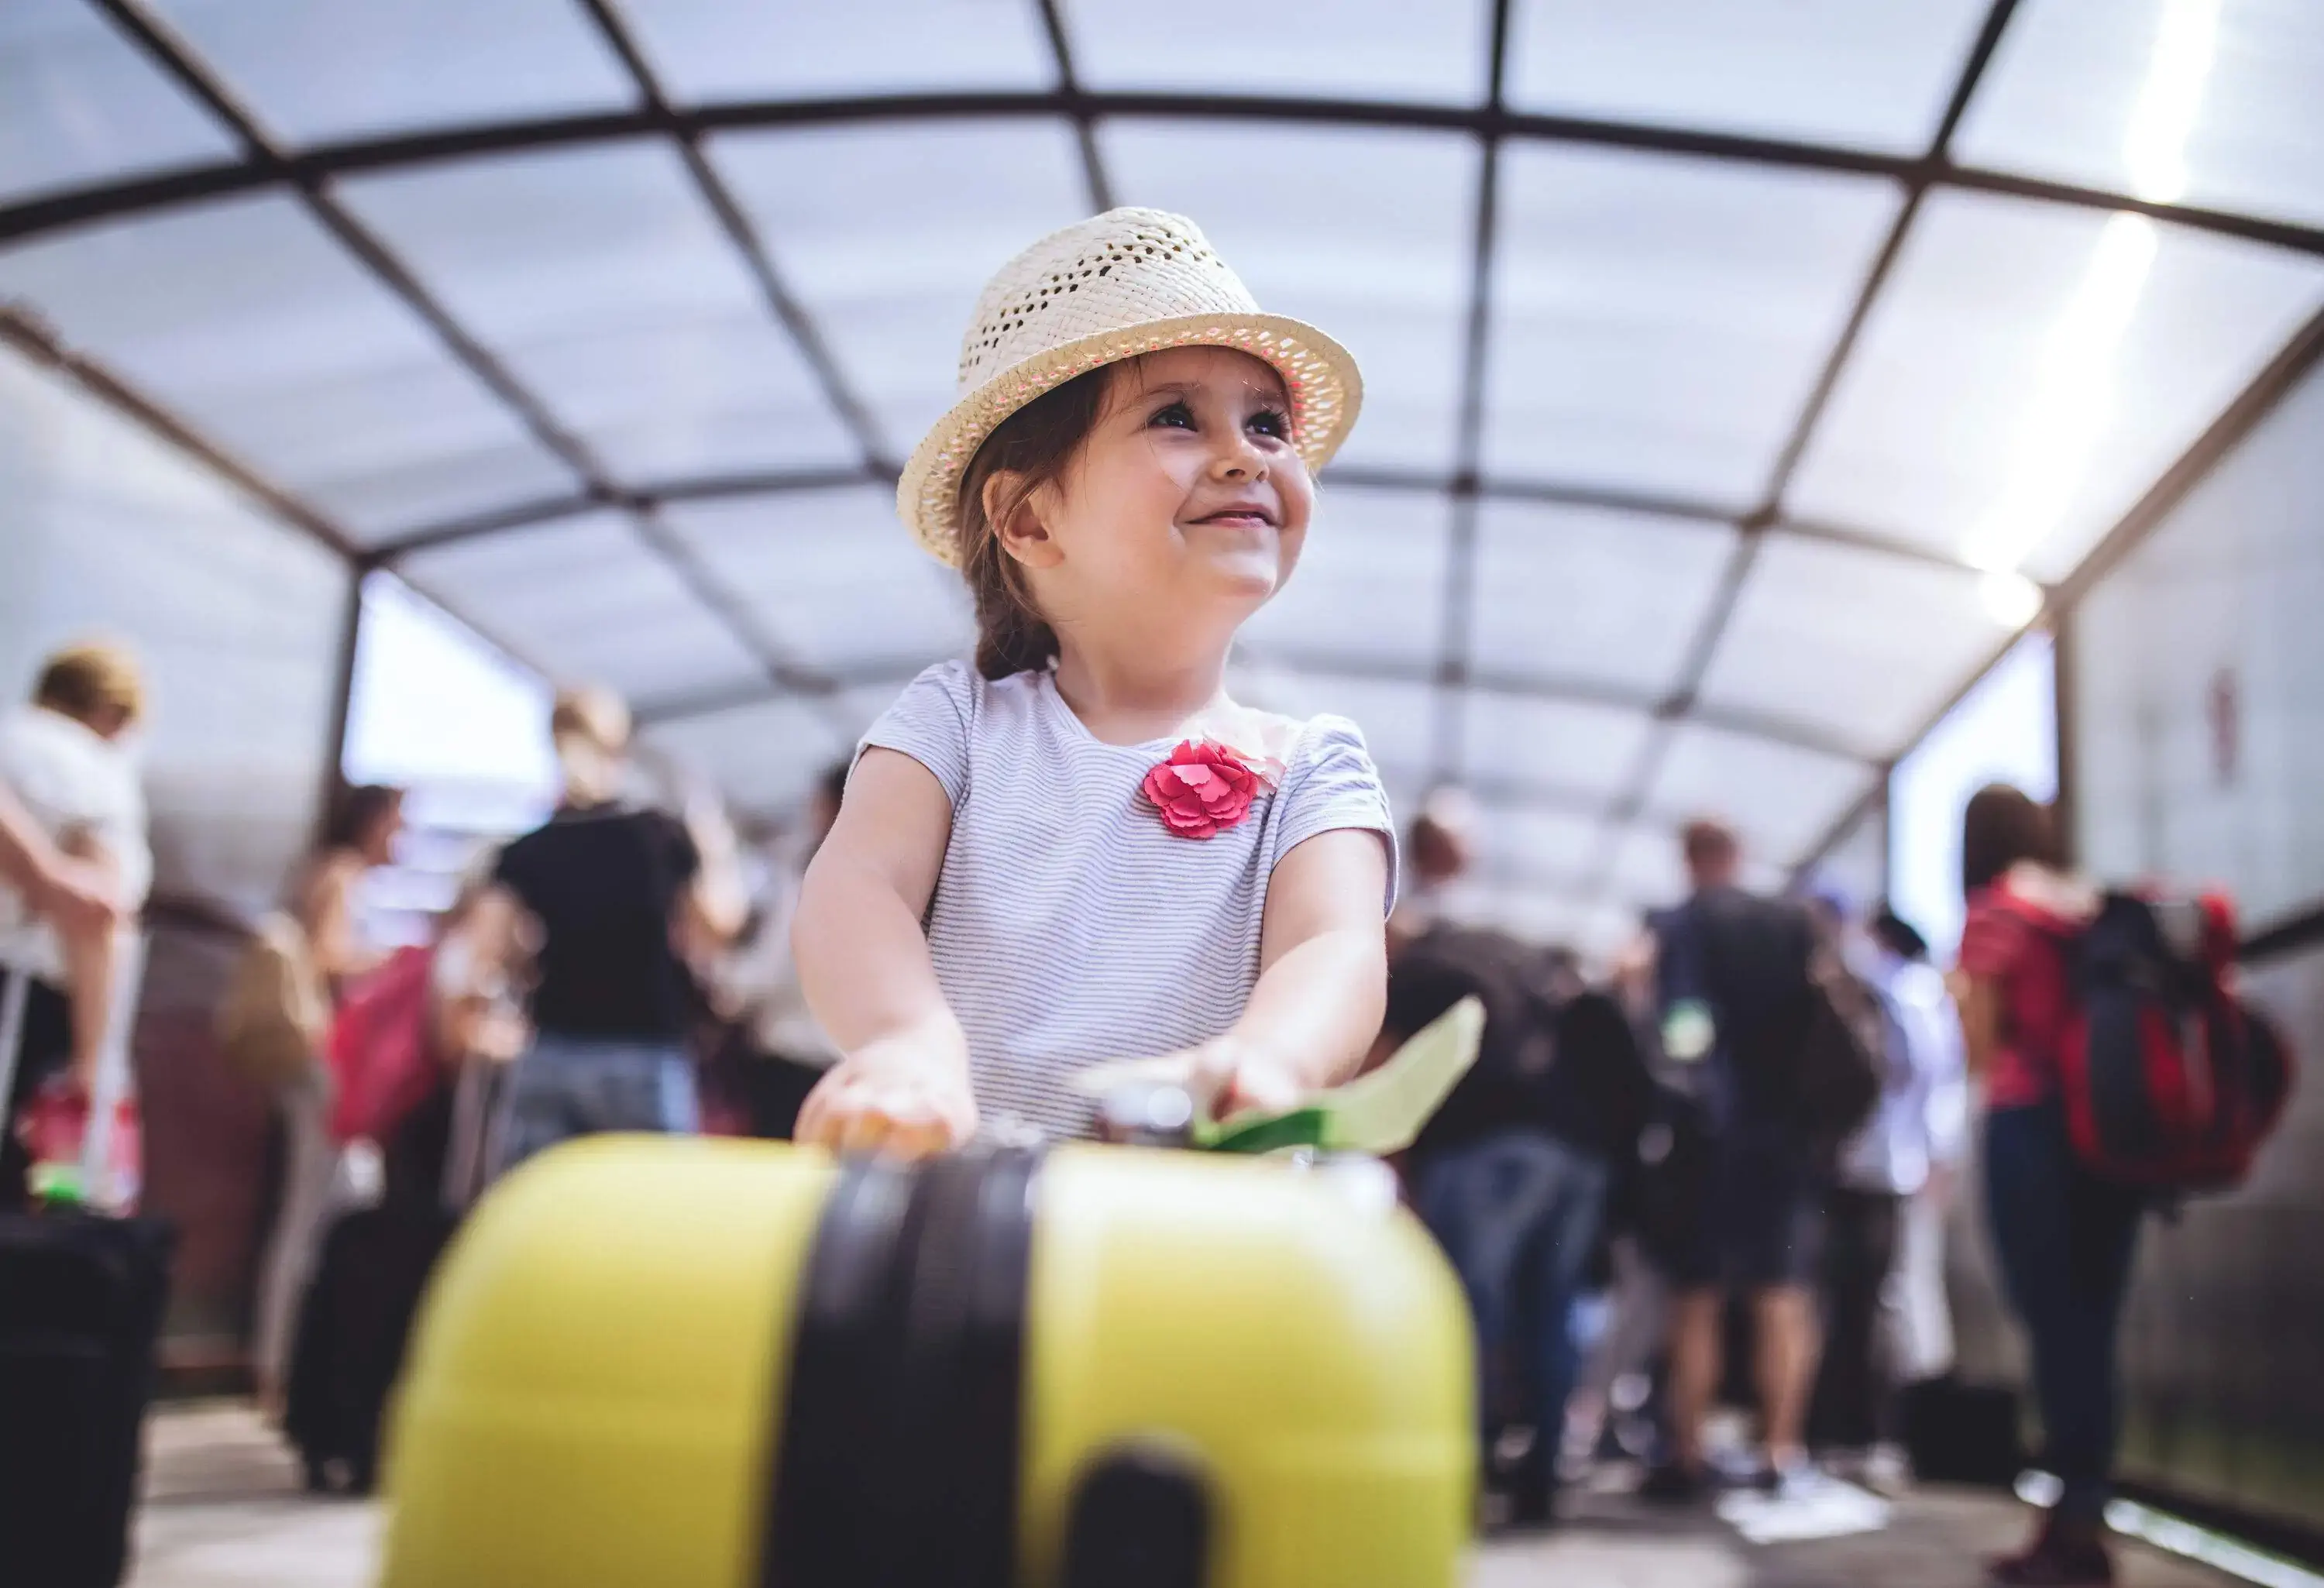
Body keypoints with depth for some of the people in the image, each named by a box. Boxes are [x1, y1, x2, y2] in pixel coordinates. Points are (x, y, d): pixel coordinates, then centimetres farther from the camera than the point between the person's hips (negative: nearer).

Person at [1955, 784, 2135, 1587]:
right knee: (2093, 1323, 7)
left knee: (2052, 1322, -5)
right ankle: (2086, 1517, 8)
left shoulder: (1994, 913, -3)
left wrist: (1960, 990, 12)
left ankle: (2073, 1522, -5)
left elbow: (1984, 1048, -4)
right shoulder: (2096, 907, 14)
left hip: (2031, 1127, -6)